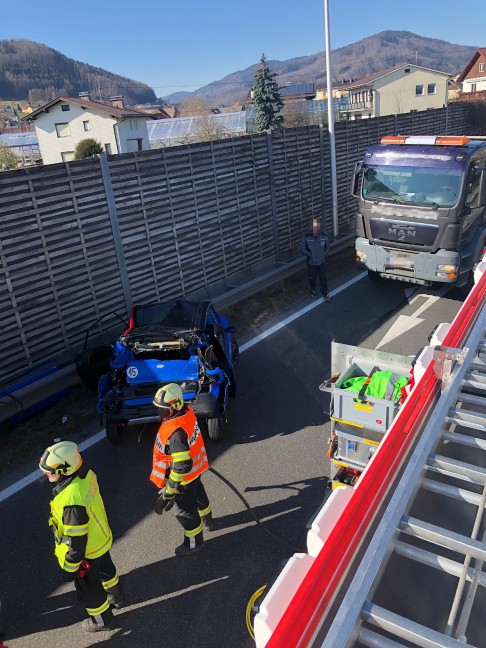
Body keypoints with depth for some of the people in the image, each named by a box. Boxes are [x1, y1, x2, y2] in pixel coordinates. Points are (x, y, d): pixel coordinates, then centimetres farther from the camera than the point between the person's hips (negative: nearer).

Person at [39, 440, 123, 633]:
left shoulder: (71, 499, -43)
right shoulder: (86, 474, -18)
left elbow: (76, 541, -30)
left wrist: (70, 567, -14)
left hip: (87, 551, -7)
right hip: (102, 538, 7)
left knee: (88, 587, 21)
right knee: (105, 569, 33)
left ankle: (102, 620, 46)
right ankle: (115, 597, 60)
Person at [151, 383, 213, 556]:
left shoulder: (176, 432, -40)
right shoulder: (187, 411, -13)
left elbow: (181, 466, -36)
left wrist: (168, 493, -27)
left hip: (185, 477, -9)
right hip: (195, 468, 9)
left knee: (185, 510, 16)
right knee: (198, 495, 33)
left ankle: (193, 543, 41)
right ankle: (207, 522, 60)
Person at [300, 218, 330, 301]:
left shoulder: (323, 236, -12)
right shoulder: (306, 237, -19)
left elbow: (327, 246, 6)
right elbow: (302, 248, -9)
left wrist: (324, 254, -4)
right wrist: (310, 255, -13)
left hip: (321, 262, 1)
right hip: (311, 263, -1)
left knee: (323, 279, 9)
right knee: (312, 278, 17)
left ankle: (325, 295, 24)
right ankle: (312, 292, 43)